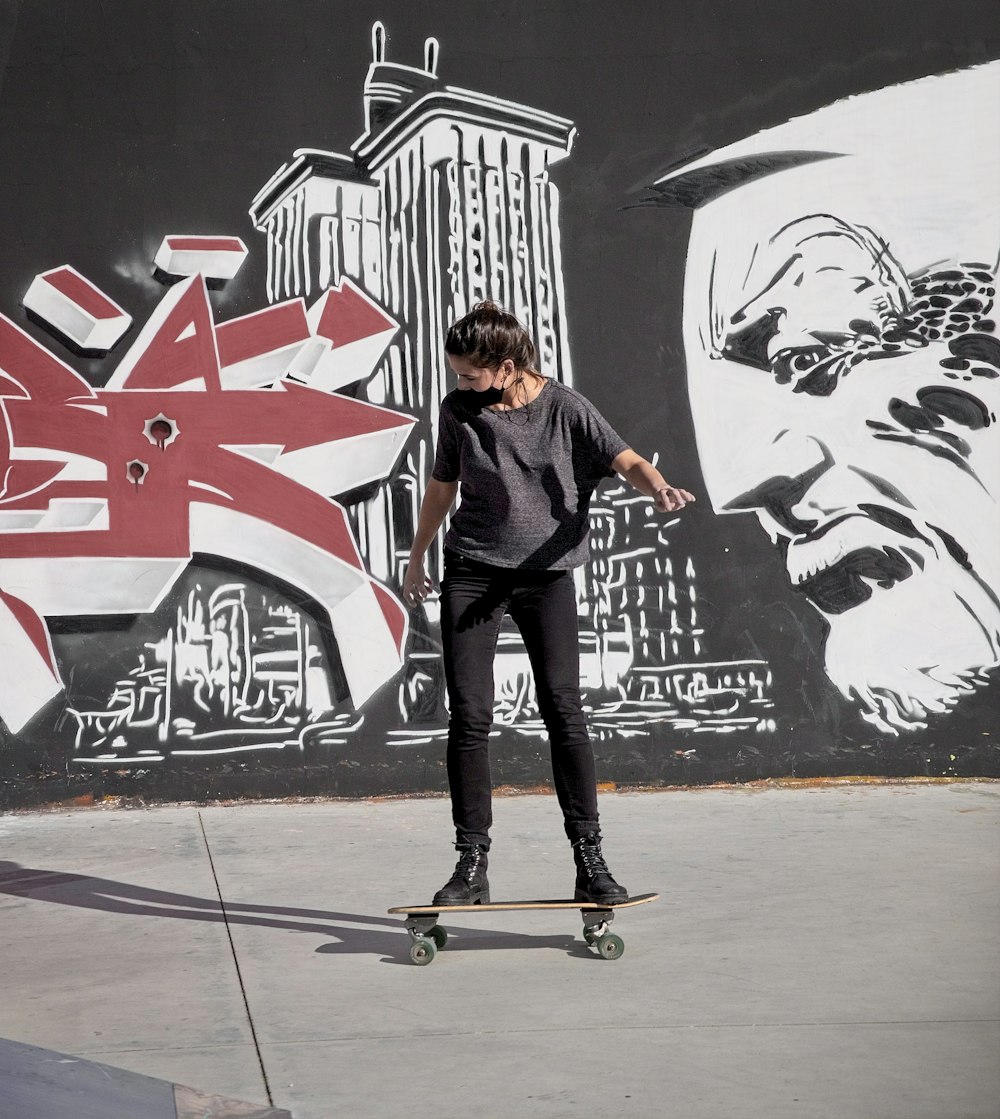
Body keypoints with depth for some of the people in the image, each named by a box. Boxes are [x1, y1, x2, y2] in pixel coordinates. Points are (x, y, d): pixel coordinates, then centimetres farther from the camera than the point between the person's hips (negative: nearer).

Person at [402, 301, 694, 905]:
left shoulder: (566, 408, -4)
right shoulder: (458, 409, 5)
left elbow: (626, 459, -13)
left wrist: (659, 487, -35)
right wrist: (416, 558, 26)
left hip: (547, 571, -2)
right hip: (472, 570, 2)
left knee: (563, 710, -8)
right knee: (469, 716, -4)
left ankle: (590, 861, 0)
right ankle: (472, 863, 5)